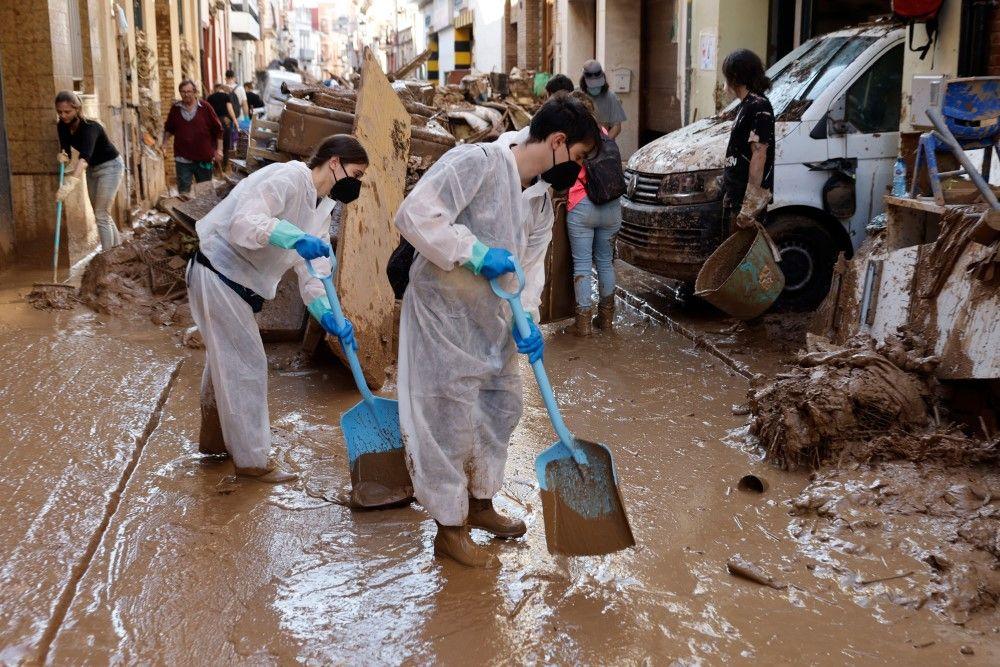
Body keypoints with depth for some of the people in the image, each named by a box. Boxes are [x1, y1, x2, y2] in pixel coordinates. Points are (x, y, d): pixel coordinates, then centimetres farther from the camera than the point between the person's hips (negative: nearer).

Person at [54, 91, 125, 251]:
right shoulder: (62, 126, -9)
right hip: (92, 169, 8)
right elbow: (66, 150, -6)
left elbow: (85, 156, -47)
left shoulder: (89, 127, -32)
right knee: (100, 214, 14)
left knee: (101, 214, -11)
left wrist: (70, 183, -60)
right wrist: (63, 156, -32)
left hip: (110, 166, -8)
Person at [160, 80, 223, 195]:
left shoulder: (205, 107, -4)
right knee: (183, 191, 0)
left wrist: (219, 150, -3)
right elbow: (169, 128, 17)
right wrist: (164, 142, 1)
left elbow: (217, 129, 0)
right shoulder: (175, 108, 3)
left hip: (204, 158, -1)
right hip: (183, 158, 1)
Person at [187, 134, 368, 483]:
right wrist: (295, 238, -43)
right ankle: (252, 459, 7)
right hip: (218, 274, -10)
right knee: (247, 365, -4)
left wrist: (328, 317, -14)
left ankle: (215, 439, 42)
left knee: (225, 361, 23)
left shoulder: (322, 209, 8)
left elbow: (312, 270, 2)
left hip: (237, 283, 10)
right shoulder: (289, 177, -20)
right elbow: (243, 222, -31)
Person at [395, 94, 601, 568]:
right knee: (452, 420, -1)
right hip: (444, 312, -9)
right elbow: (415, 215, -30)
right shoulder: (477, 162, -22)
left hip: (491, 318, 9)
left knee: (502, 406, 18)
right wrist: (476, 253, -32)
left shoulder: (541, 199, 6)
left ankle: (479, 502, 39)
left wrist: (528, 320, -11)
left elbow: (531, 264, 5)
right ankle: (449, 530, 16)